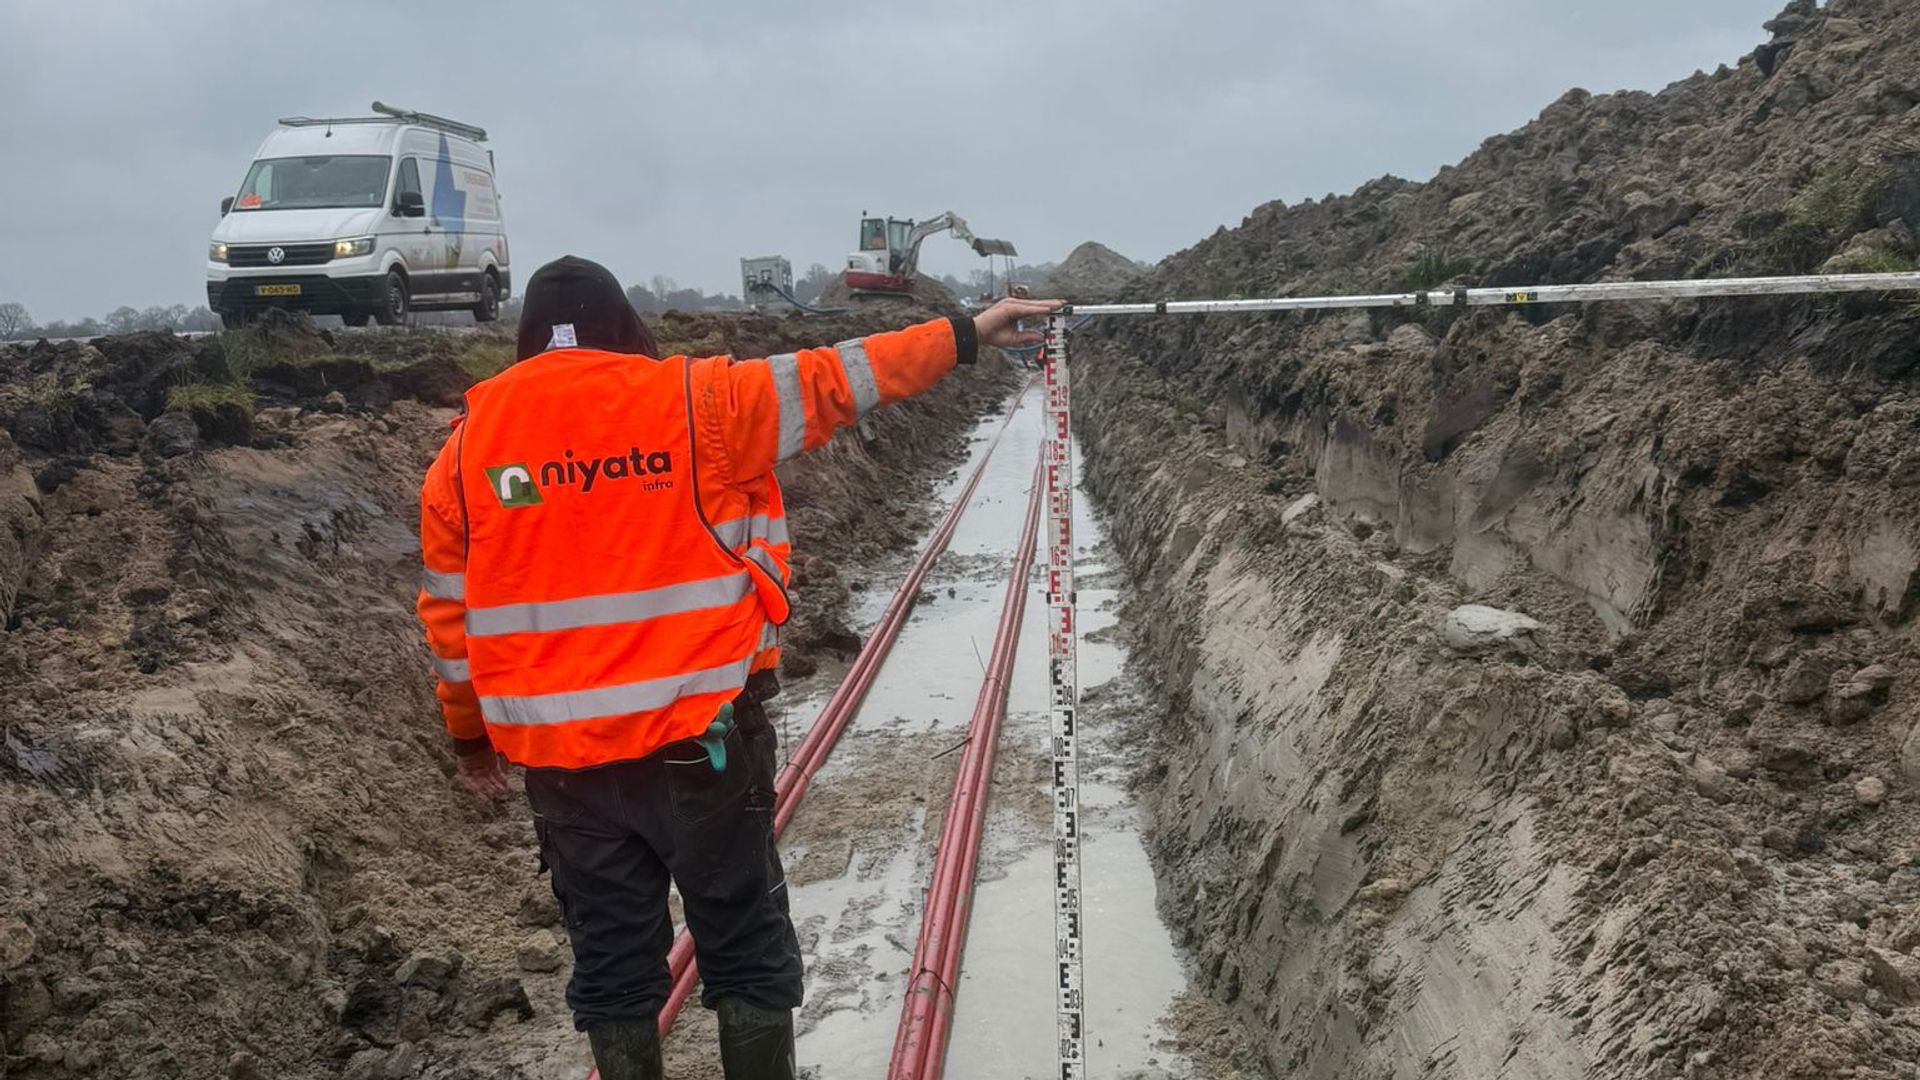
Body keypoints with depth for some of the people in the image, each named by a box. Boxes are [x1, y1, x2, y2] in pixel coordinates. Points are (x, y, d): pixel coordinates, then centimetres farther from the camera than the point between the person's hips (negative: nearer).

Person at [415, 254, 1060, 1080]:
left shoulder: (469, 442, 4)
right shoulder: (695, 401, -6)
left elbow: (450, 611, 9)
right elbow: (827, 383, -2)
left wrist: (469, 732, 21)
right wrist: (964, 336, 7)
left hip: (558, 753, 3)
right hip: (696, 733, -3)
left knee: (610, 955, 15)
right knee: (743, 944, 11)